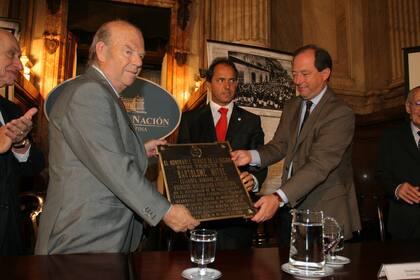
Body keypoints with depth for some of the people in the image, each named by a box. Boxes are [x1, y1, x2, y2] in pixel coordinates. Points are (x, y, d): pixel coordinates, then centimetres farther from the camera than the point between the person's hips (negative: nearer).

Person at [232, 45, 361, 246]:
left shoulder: (340, 114, -16)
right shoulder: (291, 106, 9)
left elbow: (319, 164, -26)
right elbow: (279, 145, 5)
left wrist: (278, 198, -34)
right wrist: (251, 156, -15)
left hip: (325, 213, -6)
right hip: (290, 207, 6)